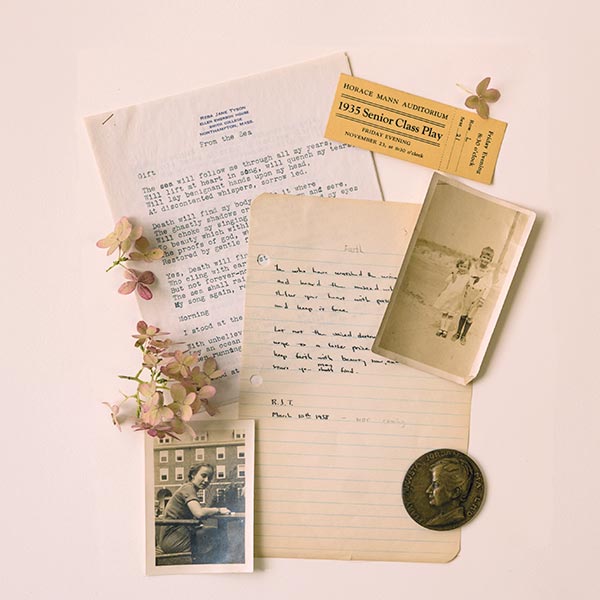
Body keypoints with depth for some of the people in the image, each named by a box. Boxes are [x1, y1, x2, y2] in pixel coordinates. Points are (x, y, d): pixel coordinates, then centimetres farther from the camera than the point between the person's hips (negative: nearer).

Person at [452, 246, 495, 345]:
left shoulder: (490, 272, -12)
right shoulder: (474, 267, -6)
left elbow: (488, 287, -8)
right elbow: (468, 278, 4)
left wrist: (483, 299, -12)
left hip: (478, 295, -2)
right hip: (468, 292, 2)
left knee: (470, 317, 9)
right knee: (463, 314, 12)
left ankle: (464, 335, 25)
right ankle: (458, 332, 29)